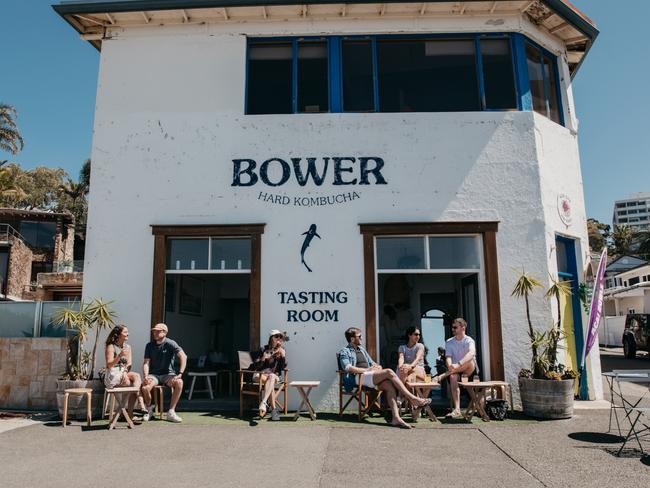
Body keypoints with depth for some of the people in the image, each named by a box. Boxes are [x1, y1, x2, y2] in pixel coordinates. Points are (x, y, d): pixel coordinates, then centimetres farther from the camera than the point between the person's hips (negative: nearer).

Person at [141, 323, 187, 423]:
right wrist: (146, 376, -18)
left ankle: (171, 412, -20)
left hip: (168, 374, -2)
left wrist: (180, 374, -28)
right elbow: (146, 363, 1)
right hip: (154, 374, 2)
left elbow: (183, 357, -18)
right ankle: (149, 409, 1)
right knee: (145, 387, -31)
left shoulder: (170, 343, -6)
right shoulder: (150, 345, 5)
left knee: (179, 382, -33)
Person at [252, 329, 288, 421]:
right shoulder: (263, 350, 0)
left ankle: (263, 403, -49)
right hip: (260, 375, -1)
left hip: (274, 375, 1)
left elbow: (283, 367, -3)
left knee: (271, 377, -36)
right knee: (270, 382, -35)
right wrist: (262, 359, -24)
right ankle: (274, 410, -37)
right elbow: (254, 366, -5)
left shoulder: (282, 350, 6)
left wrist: (283, 356, -18)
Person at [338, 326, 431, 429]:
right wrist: (367, 369, -12)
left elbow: (372, 363, 30)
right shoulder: (344, 352, 6)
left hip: (370, 377, 7)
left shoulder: (362, 349, 30)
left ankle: (396, 418, -38)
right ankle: (413, 399, -24)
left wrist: (377, 366, 5)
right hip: (358, 378, -7)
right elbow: (348, 368, -10)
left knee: (390, 385, -25)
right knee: (389, 372, -25)